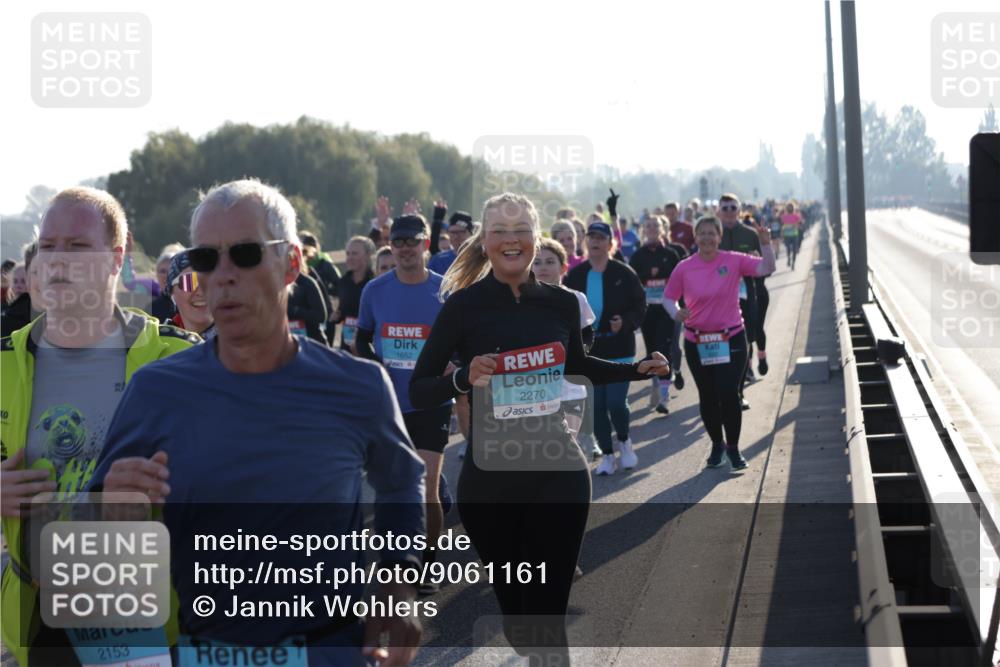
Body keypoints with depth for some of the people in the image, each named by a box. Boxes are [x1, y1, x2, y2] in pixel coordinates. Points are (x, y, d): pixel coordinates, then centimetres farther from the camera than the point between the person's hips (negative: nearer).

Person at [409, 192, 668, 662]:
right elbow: (417, 392, -7)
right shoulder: (464, 305, -8)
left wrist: (638, 369, 13)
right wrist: (465, 379, -24)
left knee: (548, 617, -4)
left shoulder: (562, 303, 2)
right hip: (488, 480, -1)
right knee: (514, 609, 12)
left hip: (558, 476, 1)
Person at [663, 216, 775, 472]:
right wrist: (676, 313, -14)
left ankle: (733, 448, 9)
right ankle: (717, 444, 29)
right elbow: (669, 297, 5)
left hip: (731, 339, -1)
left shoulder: (734, 261, -4)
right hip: (697, 342, 2)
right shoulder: (684, 268, -2)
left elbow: (766, 268, -10)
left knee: (729, 394, -9)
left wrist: (766, 244, -25)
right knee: (707, 397, 9)